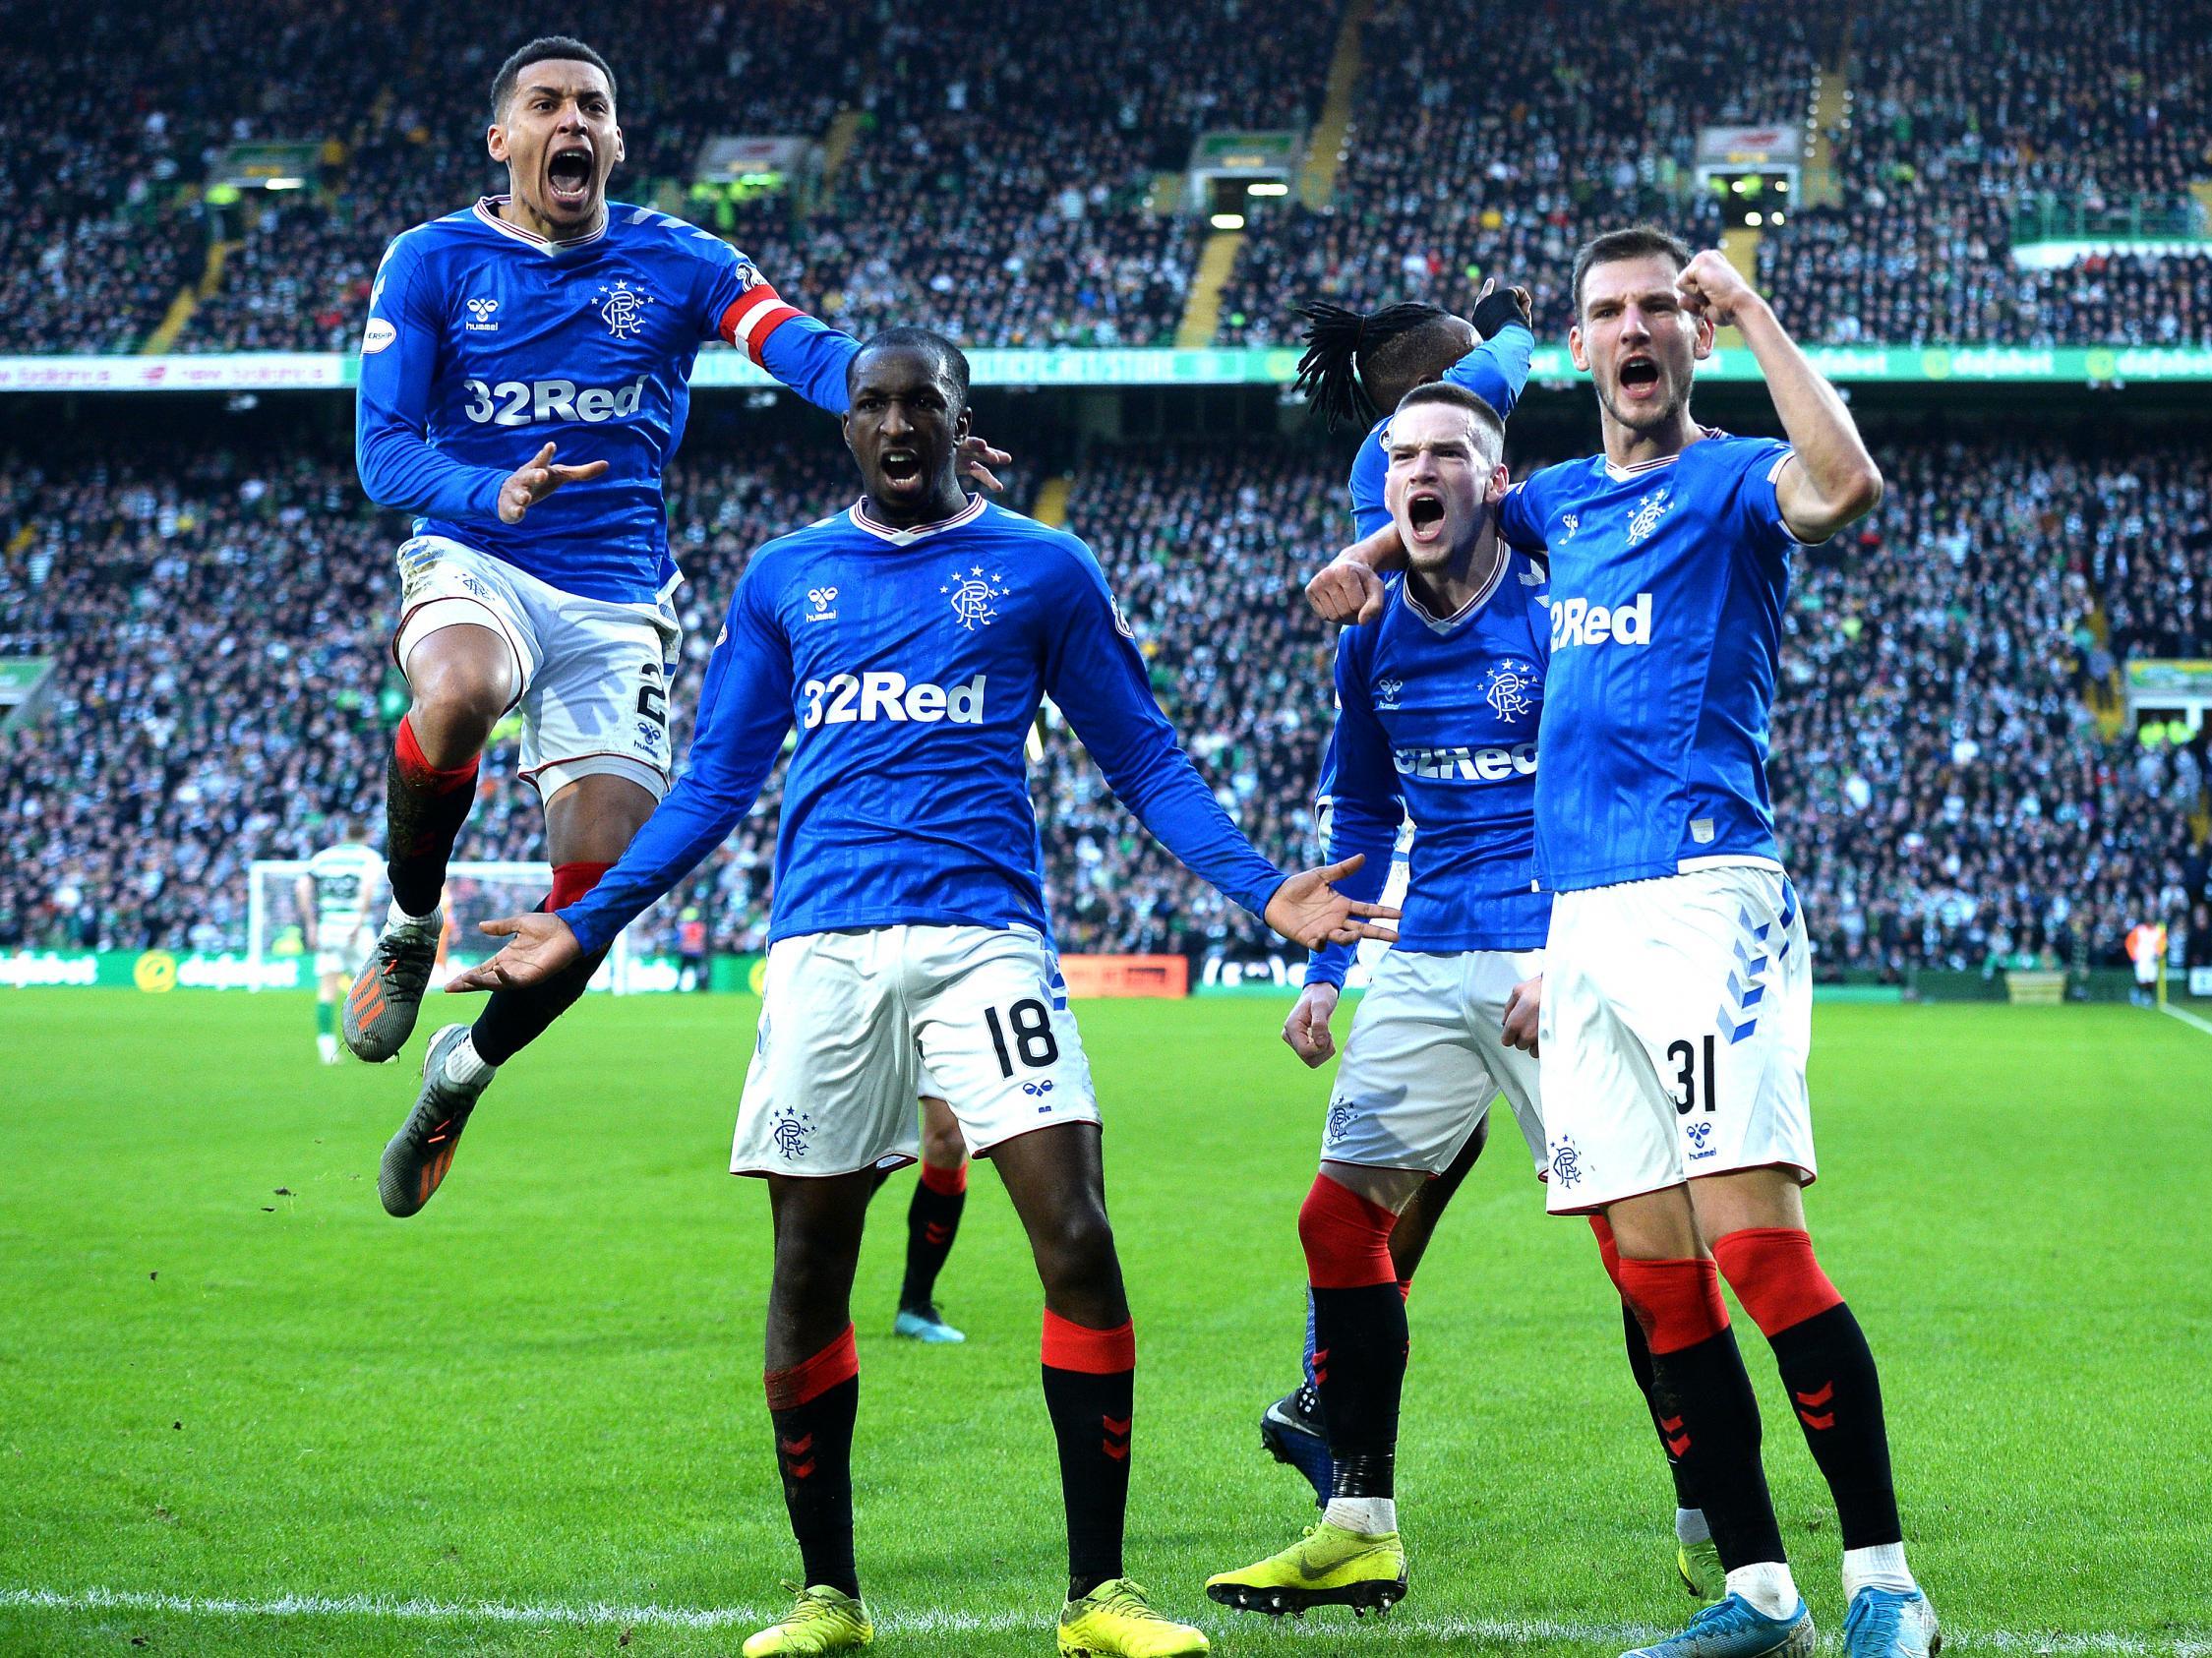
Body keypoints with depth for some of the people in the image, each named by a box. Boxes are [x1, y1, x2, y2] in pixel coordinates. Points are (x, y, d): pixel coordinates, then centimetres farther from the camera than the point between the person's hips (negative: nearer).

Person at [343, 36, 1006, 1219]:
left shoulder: (676, 263, 4)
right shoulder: (433, 263, 1)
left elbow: (811, 353, -11)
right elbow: (382, 453, -6)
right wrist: (494, 491, -28)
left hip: (619, 603, 2)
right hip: (471, 563, -2)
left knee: (599, 888, -6)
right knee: (458, 695, -39)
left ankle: (464, 1070, 24)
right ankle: (408, 926, -10)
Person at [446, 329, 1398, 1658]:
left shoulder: (1044, 571, 10)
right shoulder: (784, 579, 16)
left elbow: (1146, 761, 11)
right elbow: (714, 786, 21)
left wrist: (1262, 888, -2)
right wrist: (588, 926, 14)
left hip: (985, 937, -2)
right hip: (823, 948, 2)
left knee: (1078, 1239, -13)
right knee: (809, 1272, 1)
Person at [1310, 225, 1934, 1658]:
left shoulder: (1731, 478, 2)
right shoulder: (1565, 500, 21)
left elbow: (1846, 487, -23)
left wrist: (1754, 314, -14)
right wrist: (1374, 551, 24)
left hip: (1707, 895, -7)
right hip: (1582, 914, 7)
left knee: (1755, 1242, -16)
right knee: (1655, 1275, 4)